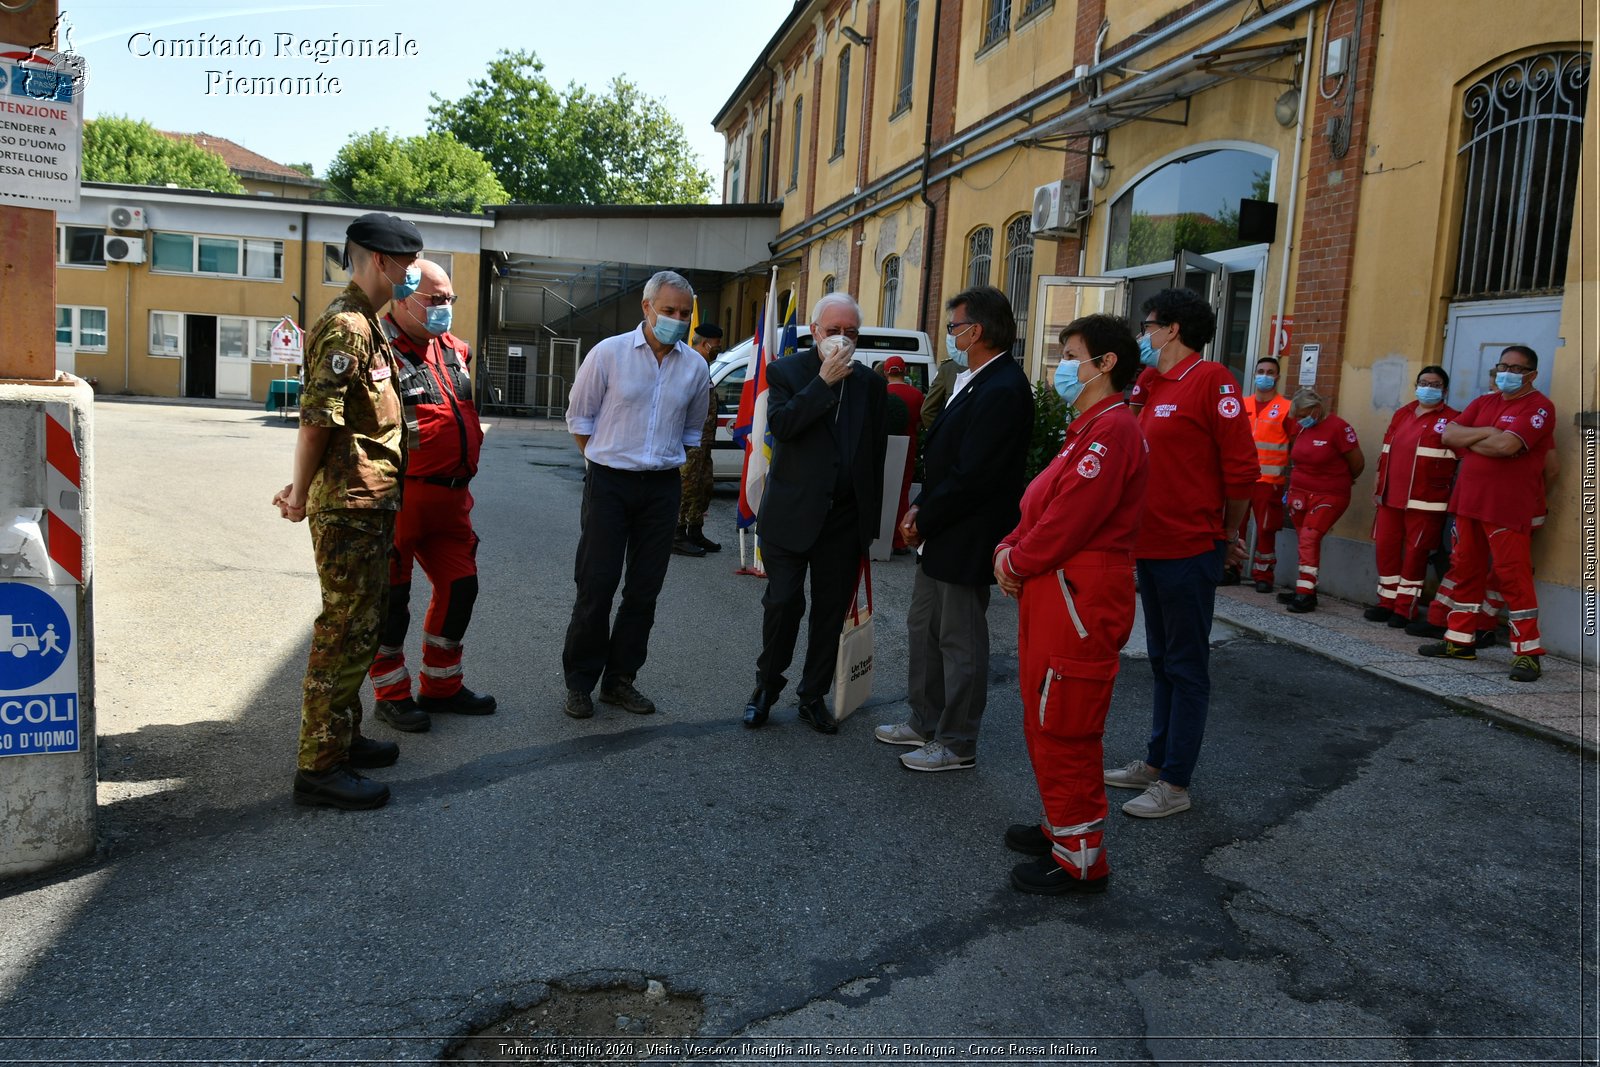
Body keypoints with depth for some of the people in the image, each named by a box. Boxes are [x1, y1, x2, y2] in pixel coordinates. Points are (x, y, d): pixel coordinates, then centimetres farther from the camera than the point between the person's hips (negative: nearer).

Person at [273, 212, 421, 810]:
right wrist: (302, 496, -10)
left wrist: (305, 488, 15)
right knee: (345, 633, -5)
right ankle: (319, 768, 4)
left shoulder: (366, 325, 18)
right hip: (350, 507, -10)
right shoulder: (346, 327, -15)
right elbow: (316, 420, -20)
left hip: (369, 506, 10)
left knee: (360, 627, 18)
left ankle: (342, 738, 30)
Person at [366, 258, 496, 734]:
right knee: (391, 596, 5)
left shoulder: (452, 348, 12)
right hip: (400, 495, -8)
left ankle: (442, 685, 30)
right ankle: (392, 694, 20)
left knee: (460, 586, 14)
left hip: (451, 495, 8)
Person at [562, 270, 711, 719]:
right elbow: (579, 416, 5)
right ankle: (579, 682, 10)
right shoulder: (609, 353, -5)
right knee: (596, 584, -3)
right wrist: (603, 464, 6)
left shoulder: (695, 367, 5)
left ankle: (620, 679, 19)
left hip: (662, 488, 3)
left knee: (644, 589, 6)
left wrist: (666, 463, 14)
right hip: (610, 484, -3)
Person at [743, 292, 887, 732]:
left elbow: (876, 452, 11)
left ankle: (813, 696, 23)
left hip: (846, 520, 3)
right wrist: (824, 380, -20)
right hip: (791, 514, -3)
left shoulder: (870, 383, 8)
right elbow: (780, 424, -19)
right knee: (783, 603, 0)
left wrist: (871, 517, 8)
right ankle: (766, 687, 21)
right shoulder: (785, 371, -1)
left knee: (832, 611, 9)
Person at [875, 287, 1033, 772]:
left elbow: (971, 476, -24)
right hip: (941, 533, 10)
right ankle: (925, 722, 34)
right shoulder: (973, 381, 9)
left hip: (966, 540, -10)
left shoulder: (1002, 390, -22)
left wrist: (924, 519, -14)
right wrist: (921, 507, 4)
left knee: (960, 642, 3)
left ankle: (957, 744, 17)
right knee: (923, 628, 19)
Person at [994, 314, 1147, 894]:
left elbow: (1071, 517, -22)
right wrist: (1009, 548, 2)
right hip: (1053, 594, 11)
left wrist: (1018, 562, -10)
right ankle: (1061, 826, 33)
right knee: (1045, 721, 19)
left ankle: (1080, 859, 9)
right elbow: (1042, 504, 18)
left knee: (1063, 728, -3)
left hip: (1081, 600, -11)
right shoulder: (1087, 428, 19)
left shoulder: (1113, 428, -16)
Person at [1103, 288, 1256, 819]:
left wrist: (1227, 533, -4)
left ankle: (1175, 784, 8)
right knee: (1162, 662, 17)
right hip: (1151, 548, 9)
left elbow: (1242, 467, -13)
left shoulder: (1210, 380, -12)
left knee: (1186, 669, 0)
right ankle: (1156, 761, 29)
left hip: (1189, 551, -9)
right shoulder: (1152, 387, 13)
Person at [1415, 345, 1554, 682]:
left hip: (1508, 508, -7)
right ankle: (1459, 640, 22)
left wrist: (1468, 440, -5)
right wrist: (1486, 433, -9)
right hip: (1469, 501, 7)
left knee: (1513, 576, -8)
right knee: (1466, 570, 12)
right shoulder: (1485, 402, 15)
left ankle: (1527, 652, -2)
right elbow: (1449, 435, 5)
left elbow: (1506, 445, -22)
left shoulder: (1539, 407, -7)